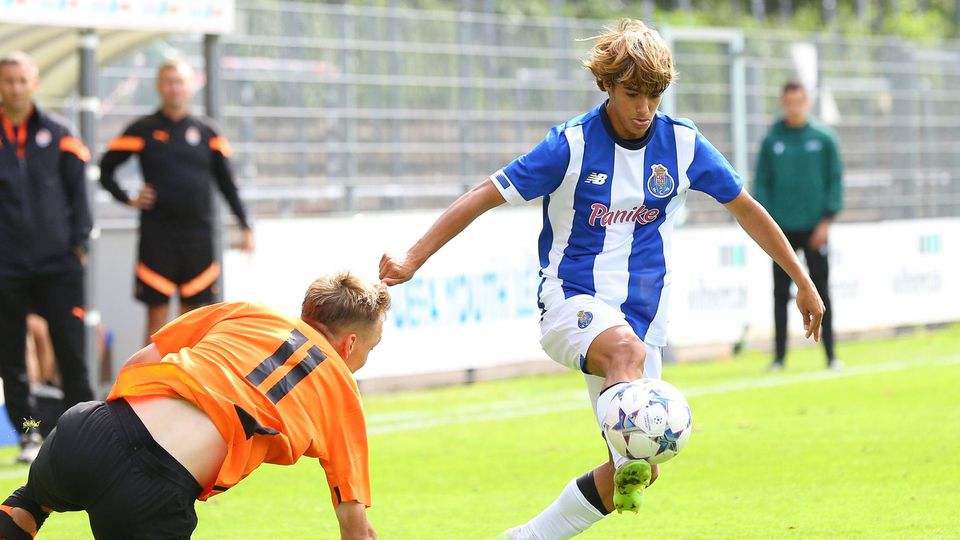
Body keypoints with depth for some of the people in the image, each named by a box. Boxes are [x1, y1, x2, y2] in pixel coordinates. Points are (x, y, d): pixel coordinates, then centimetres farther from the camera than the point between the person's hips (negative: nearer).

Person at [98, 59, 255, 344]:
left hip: (199, 233, 2)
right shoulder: (143, 130, 3)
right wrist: (128, 200, -4)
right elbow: (105, 170, 9)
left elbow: (226, 183, 13)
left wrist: (245, 227, 9)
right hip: (157, 233, -2)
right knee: (157, 314, -3)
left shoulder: (206, 132, 9)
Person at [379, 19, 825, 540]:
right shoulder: (573, 144, -10)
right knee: (627, 350, -41)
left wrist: (803, 281, 18)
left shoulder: (683, 144, 1)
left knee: (635, 475, -5)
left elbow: (745, 208, 14)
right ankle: (628, 459, -59)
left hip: (640, 317, 4)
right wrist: (413, 258, -17)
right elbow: (485, 196, -9)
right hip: (571, 301, -4)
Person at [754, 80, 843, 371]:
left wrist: (827, 219, -7)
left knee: (820, 291, 2)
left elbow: (835, 180, 1)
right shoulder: (771, 141, 4)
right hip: (782, 229, 1)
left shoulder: (824, 138, 1)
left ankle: (830, 354, 8)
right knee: (781, 293, 4)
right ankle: (779, 355, 8)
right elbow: (762, 183, 5)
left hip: (814, 227, -1)